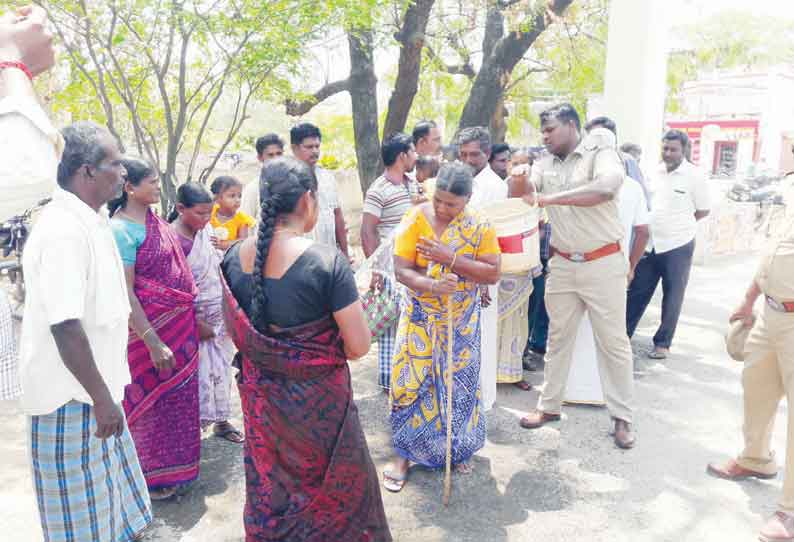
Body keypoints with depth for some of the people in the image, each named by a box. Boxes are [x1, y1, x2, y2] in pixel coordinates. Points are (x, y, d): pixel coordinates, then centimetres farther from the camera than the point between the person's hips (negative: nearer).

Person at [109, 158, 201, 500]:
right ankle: (152, 476, 26)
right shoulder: (121, 229, -19)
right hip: (151, 328, -8)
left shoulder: (153, 218, 6)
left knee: (178, 396, 19)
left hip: (179, 324, 8)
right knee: (153, 400, 7)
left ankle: (173, 466, 37)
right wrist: (153, 342, -22)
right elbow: (124, 292, -21)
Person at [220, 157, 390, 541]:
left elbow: (235, 333, 7)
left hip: (259, 395, 5)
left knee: (270, 491, 24)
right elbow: (359, 346, -19)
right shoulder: (327, 261, -22)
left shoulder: (234, 258, -6)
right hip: (317, 399, -5)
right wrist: (329, 353, 1)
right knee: (337, 492, 18)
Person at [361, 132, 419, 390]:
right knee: (391, 321, 2)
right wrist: (375, 268, -17)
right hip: (391, 268, -7)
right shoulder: (378, 190, -12)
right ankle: (389, 377, 15)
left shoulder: (413, 184, 11)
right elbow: (367, 232, -14)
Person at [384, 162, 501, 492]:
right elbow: (401, 270, -15)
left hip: (462, 320, 1)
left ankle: (456, 449, 33)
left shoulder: (479, 227, -9)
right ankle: (405, 454, 19)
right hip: (421, 318, -1)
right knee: (411, 382, 1)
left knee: (459, 384, 11)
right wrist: (433, 286, -33)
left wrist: (450, 259, -25)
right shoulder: (416, 219, -12)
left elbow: (493, 273, -14)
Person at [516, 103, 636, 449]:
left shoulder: (601, 156, -9)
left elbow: (606, 188, -29)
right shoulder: (544, 166, 7)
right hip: (562, 264, 5)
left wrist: (548, 198, -27)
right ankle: (549, 405, 27)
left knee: (612, 342, 5)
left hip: (602, 264, -4)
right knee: (558, 338, 14)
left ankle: (622, 417, 18)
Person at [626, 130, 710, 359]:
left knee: (672, 298, 9)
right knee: (637, 292, 8)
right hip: (651, 243, 4)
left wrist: (679, 224, 1)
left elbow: (703, 211, -2)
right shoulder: (656, 171, 4)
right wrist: (662, 224, 4)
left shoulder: (694, 175, -9)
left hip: (678, 246, -4)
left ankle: (662, 343, 21)